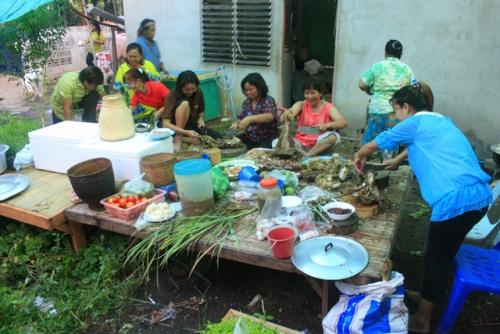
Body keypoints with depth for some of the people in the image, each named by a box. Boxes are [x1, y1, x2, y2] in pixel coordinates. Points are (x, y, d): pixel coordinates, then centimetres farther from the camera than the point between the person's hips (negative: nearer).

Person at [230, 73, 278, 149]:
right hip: (249, 138, 6)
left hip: (267, 139, -5)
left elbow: (270, 116, -25)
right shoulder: (246, 102, 10)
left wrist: (250, 118, -36)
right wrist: (237, 123, -9)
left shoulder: (268, 101, -7)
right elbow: (241, 119, 15)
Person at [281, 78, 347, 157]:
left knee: (334, 137, -31)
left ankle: (305, 156, -32)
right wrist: (287, 113, -45)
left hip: (320, 145, -1)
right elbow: (291, 111, -19)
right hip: (301, 143, 1)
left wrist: (327, 125, -34)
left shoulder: (328, 107, -1)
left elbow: (343, 122, -15)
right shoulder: (301, 105, 3)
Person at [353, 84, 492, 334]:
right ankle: (426, 296, 42)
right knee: (442, 256, 23)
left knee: (436, 261, 5)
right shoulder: (440, 121, 21)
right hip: (479, 195, 9)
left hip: (456, 201, -9)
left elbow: (373, 145, 7)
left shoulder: (416, 122, -3)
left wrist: (359, 156, 26)